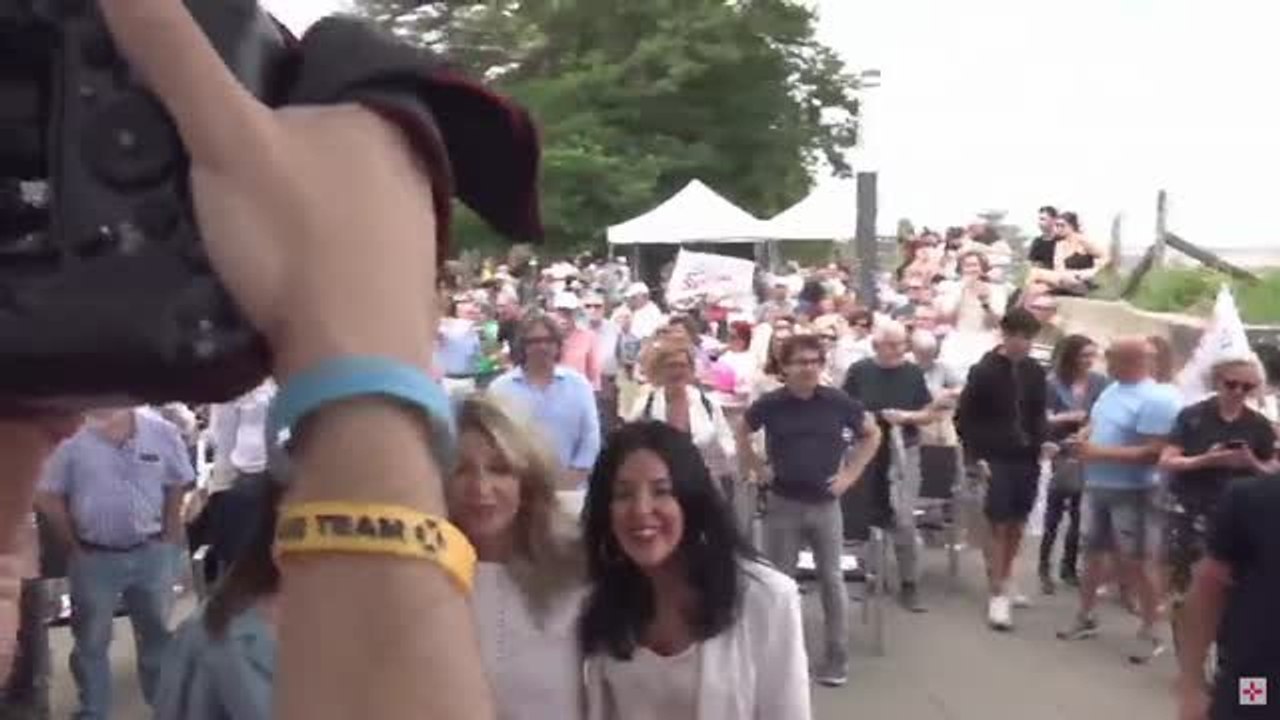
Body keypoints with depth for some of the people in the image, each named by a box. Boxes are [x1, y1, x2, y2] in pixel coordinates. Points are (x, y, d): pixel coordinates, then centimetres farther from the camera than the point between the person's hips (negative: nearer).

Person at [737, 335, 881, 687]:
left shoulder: (838, 402, -6)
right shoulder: (770, 404, -7)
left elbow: (872, 434, 9)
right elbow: (742, 434, 12)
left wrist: (851, 474, 2)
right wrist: (758, 470, 3)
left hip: (825, 504, 0)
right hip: (783, 504, 0)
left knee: (832, 580, 6)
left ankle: (837, 658, 17)